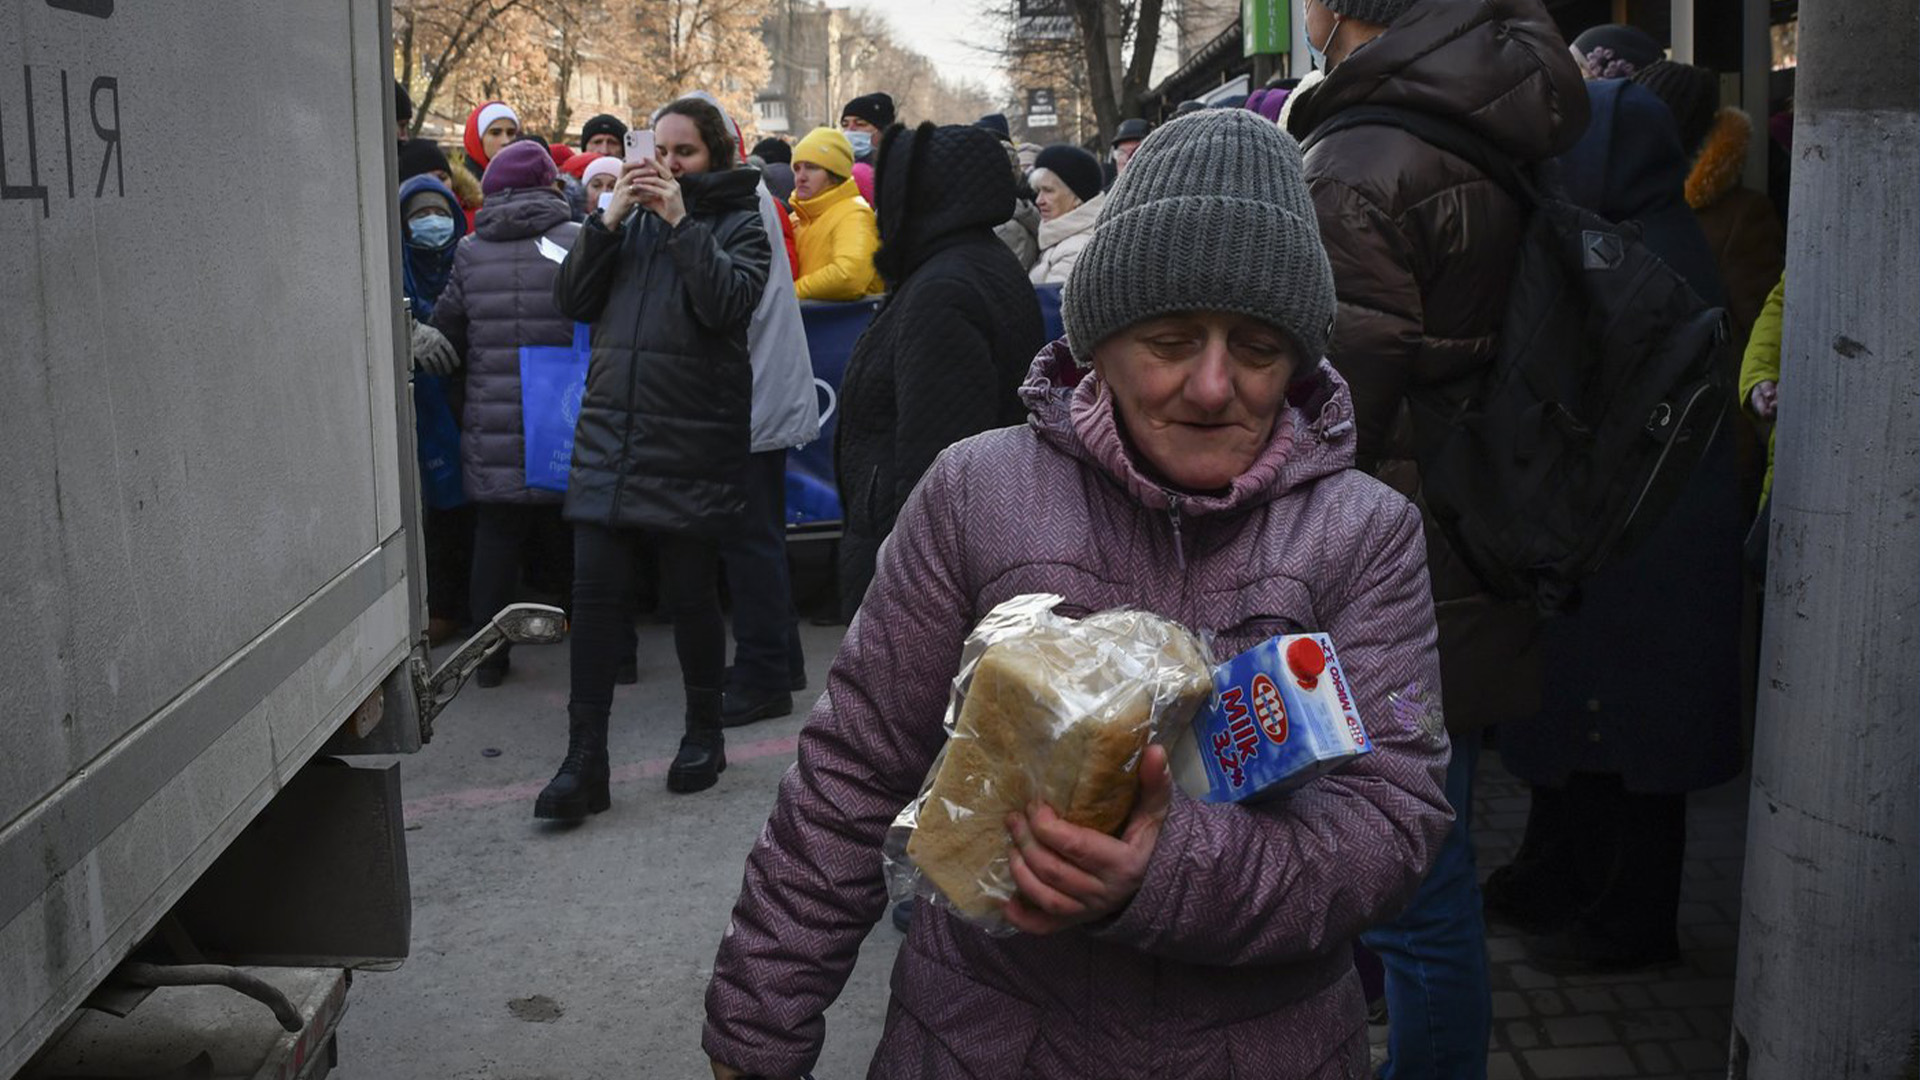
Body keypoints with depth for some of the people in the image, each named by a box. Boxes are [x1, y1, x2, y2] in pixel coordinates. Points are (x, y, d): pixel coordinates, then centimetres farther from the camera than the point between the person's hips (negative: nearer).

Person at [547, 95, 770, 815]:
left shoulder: (738, 223, 4)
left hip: (694, 438, -3)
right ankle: (585, 760, 2)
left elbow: (729, 304, -14)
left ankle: (704, 733, 25)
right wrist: (607, 220, -4)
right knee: (594, 591, -3)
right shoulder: (631, 218, 15)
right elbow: (571, 301, 6)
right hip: (610, 431, 4)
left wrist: (682, 222, -14)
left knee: (692, 592, 5)